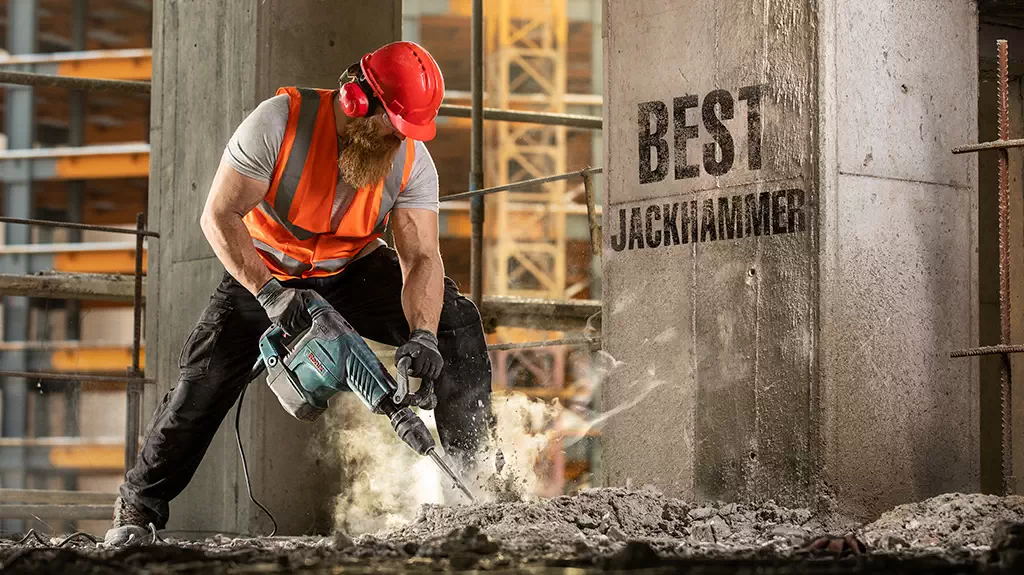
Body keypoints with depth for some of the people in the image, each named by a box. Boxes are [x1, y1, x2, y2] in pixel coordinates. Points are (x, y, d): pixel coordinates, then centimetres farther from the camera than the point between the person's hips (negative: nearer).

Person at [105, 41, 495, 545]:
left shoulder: (412, 160, -21)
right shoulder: (280, 121, -30)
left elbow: (421, 257, -24)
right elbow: (220, 215, -28)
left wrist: (422, 337, -42)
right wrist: (268, 293, -37)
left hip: (354, 271, 2)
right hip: (267, 270, -2)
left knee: (456, 324, -17)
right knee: (204, 377, -11)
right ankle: (139, 508, 10)